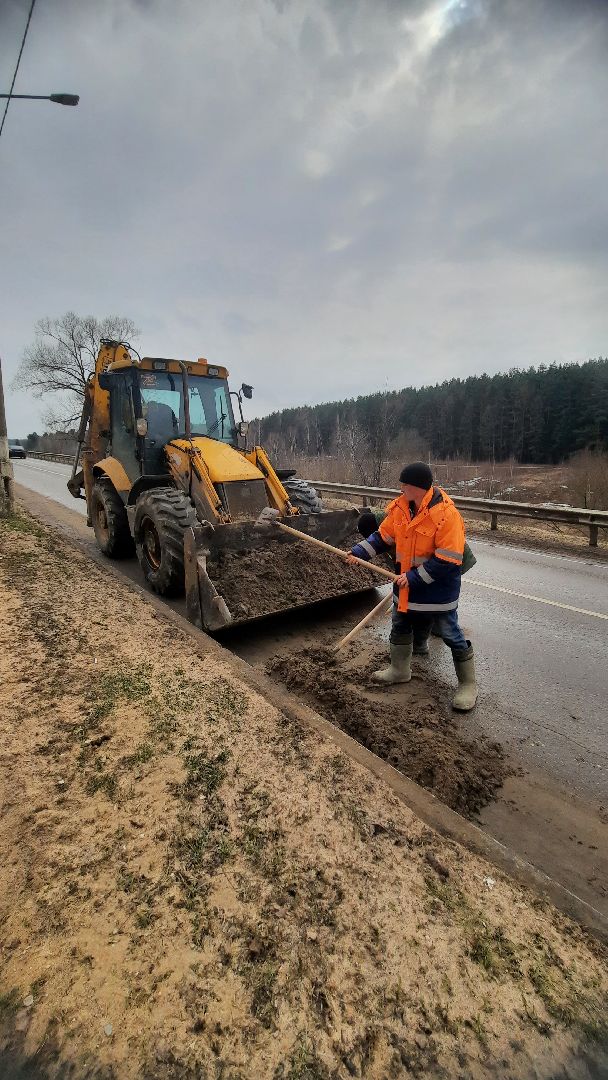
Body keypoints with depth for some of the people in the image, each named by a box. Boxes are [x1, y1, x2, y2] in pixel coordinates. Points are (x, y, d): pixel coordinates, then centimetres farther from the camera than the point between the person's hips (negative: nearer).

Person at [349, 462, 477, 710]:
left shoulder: (446, 514, -27)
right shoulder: (400, 507, -6)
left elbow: (447, 561, -27)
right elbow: (383, 536, 6)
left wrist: (413, 578, -24)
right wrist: (359, 552, -6)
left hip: (439, 587, -7)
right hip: (407, 583, 7)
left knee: (452, 636, 7)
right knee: (400, 626, 21)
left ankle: (468, 685, 27)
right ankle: (400, 670, 44)